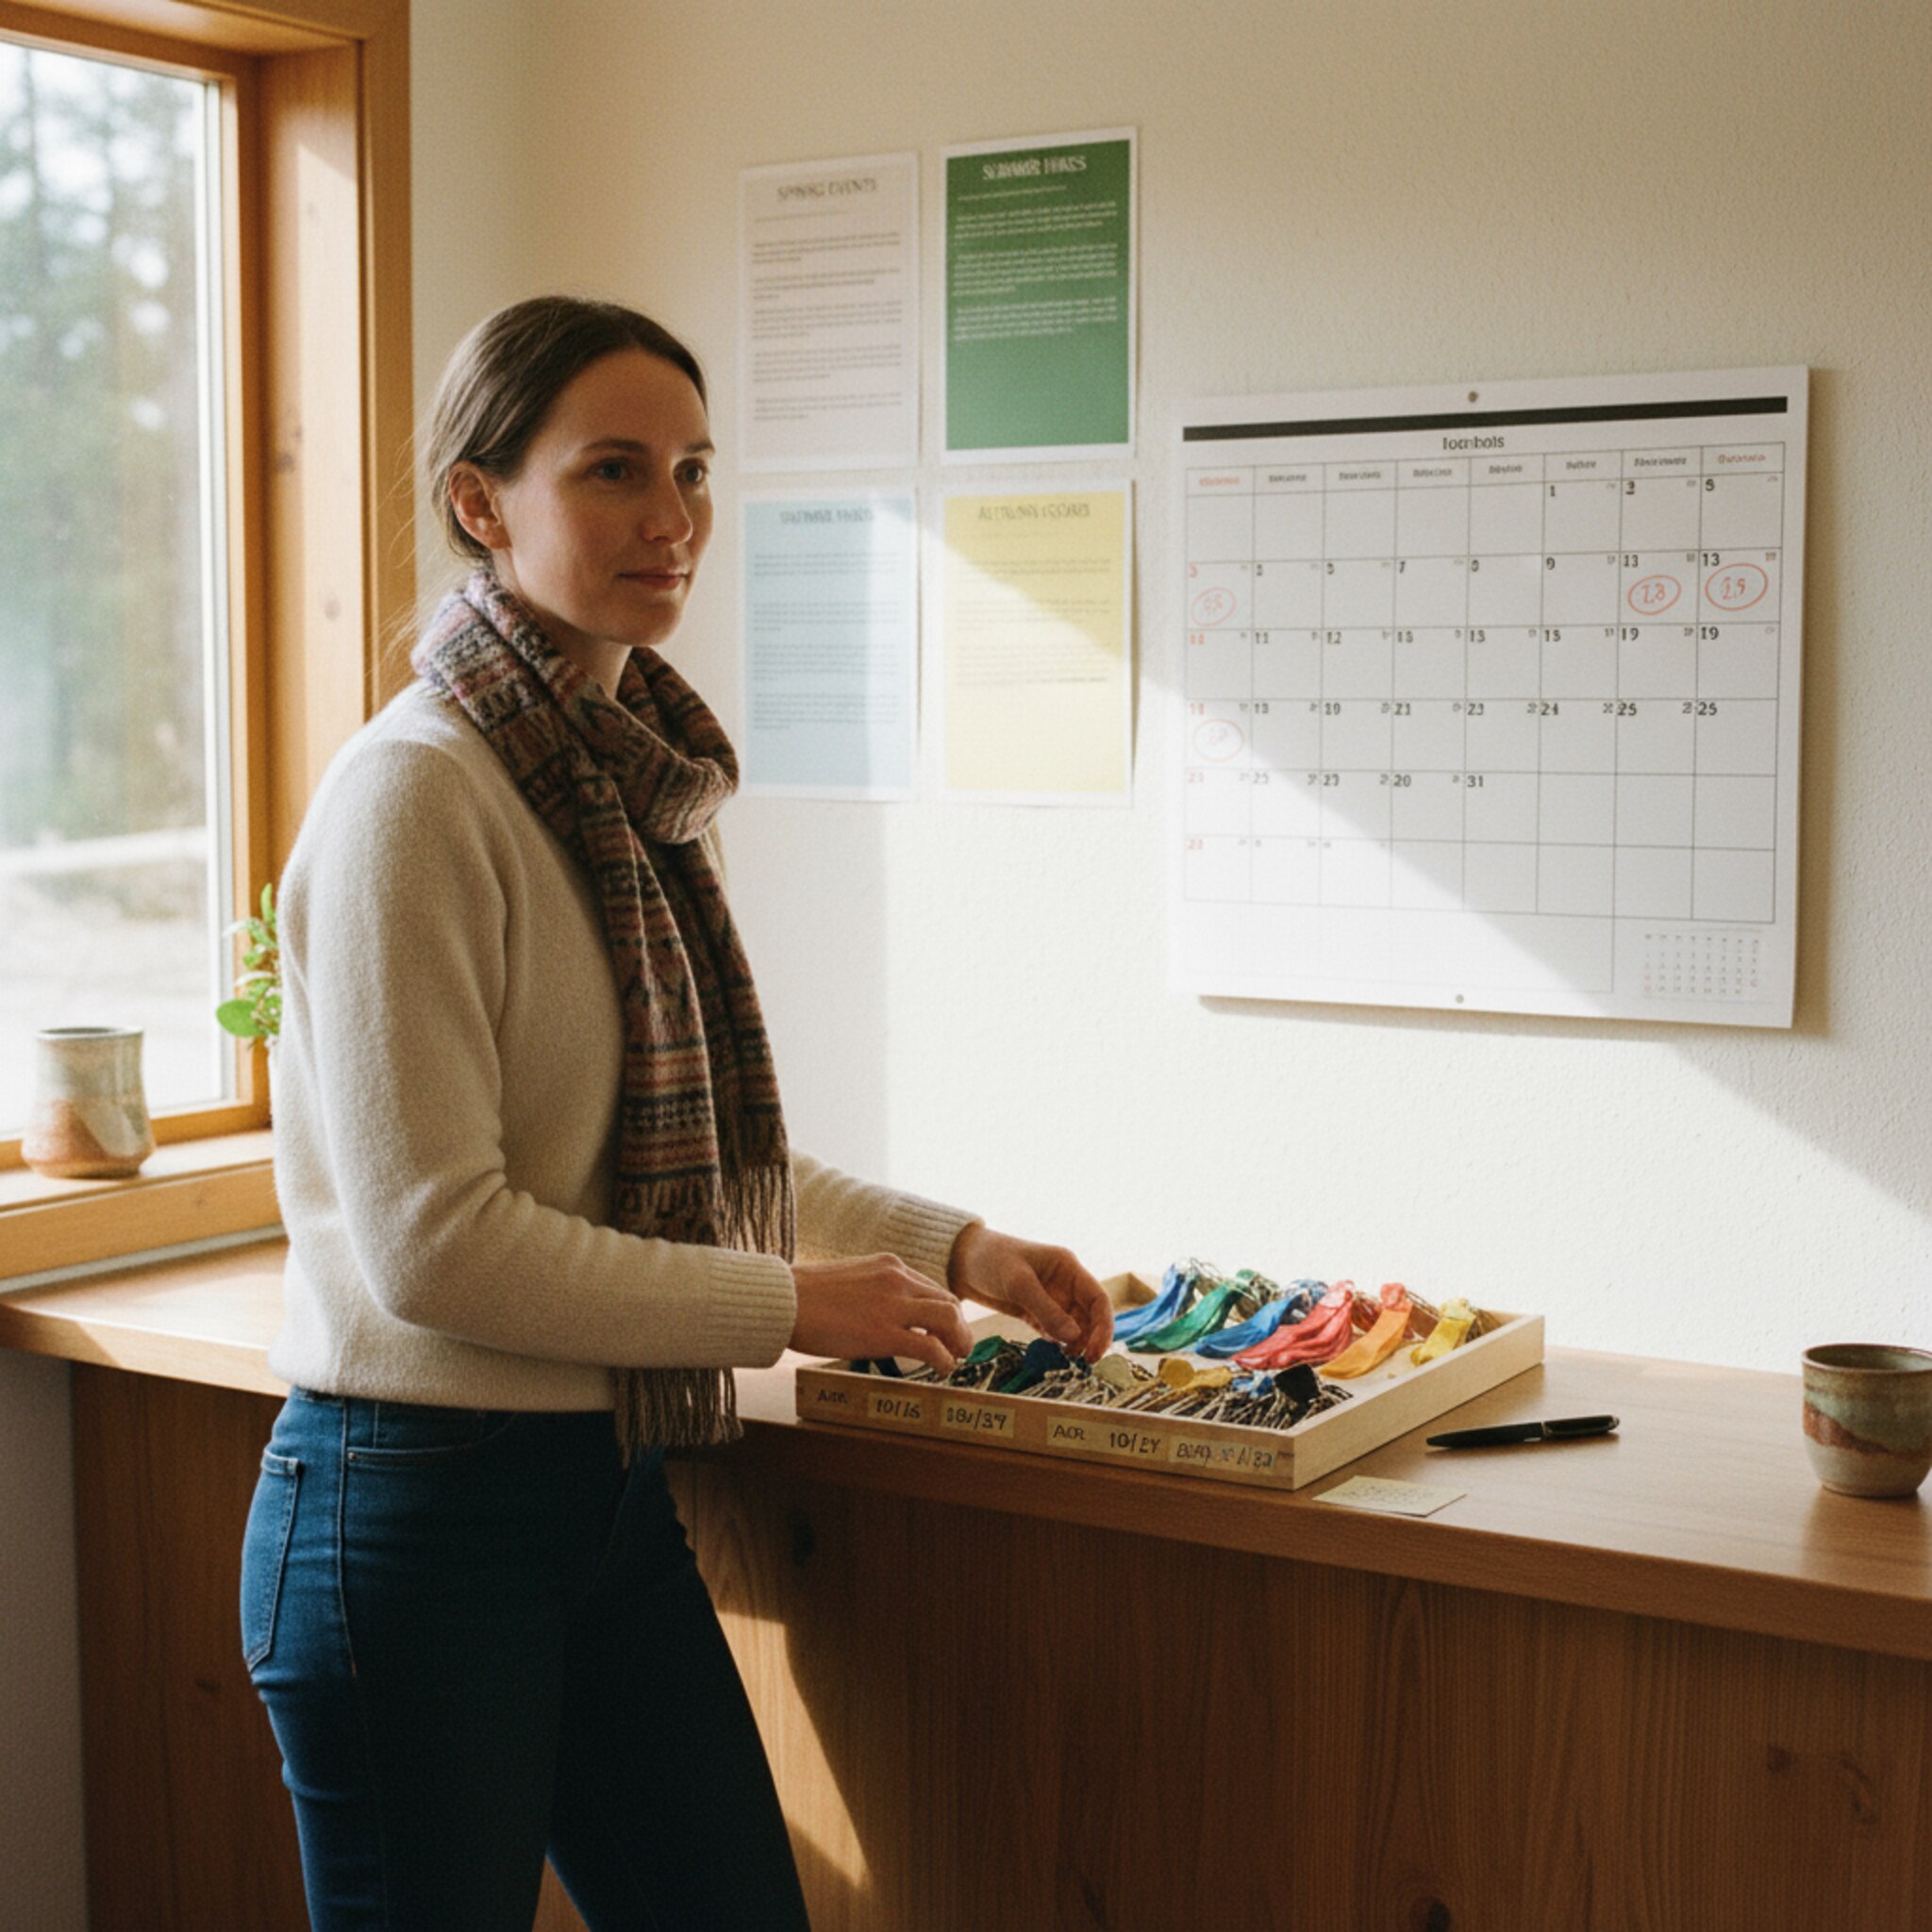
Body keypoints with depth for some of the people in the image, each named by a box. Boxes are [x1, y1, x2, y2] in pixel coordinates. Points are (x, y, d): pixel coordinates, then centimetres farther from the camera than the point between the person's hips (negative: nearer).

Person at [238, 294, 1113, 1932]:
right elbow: (431, 1238, -21)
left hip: (610, 1488, 8)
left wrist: (949, 1247, 11)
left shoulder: (642, 790, 9)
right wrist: (787, 1307, -14)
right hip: (417, 1506, -8)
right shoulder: (418, 790, -18)